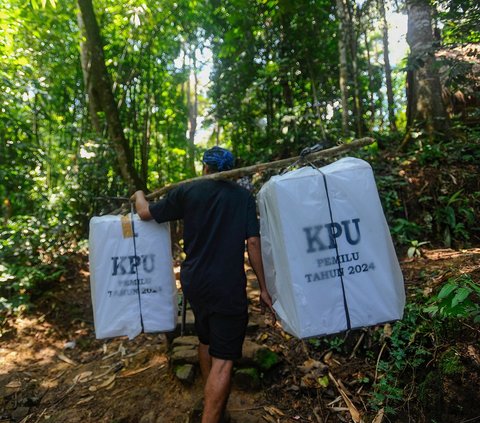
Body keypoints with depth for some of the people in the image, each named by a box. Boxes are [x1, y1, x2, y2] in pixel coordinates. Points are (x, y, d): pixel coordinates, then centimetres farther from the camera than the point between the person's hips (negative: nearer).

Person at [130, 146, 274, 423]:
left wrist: (139, 195, 31)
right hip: (228, 287, -4)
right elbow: (253, 242, -7)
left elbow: (146, 213, 9)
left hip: (194, 282, 5)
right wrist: (263, 288, -1)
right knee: (223, 359, 1)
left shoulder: (187, 191, 2)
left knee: (206, 341, 25)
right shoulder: (244, 196, -1)